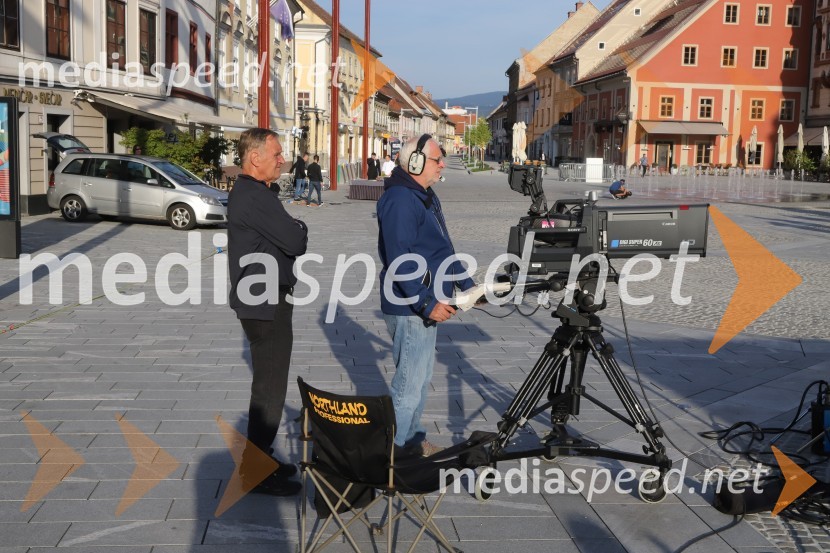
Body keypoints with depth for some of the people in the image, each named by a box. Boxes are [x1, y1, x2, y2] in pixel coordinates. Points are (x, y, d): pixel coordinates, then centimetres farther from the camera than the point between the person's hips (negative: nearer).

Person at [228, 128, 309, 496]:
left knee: (269, 385, 19)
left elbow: (283, 241, 16)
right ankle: (255, 471, 7)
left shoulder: (249, 192, 15)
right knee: (270, 389, -3)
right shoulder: (255, 197, -20)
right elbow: (295, 241, -23)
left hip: (265, 302, 11)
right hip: (265, 305, -11)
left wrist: (293, 231, -5)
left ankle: (259, 458, 31)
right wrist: (300, 228, -2)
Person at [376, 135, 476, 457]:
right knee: (410, 383, -3)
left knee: (421, 379, 19)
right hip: (411, 309, -10)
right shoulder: (400, 200, -18)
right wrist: (427, 303, -25)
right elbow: (400, 262, -25)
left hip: (427, 304, 10)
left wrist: (467, 284, 17)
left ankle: (413, 440, 31)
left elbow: (443, 249, 23)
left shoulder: (425, 196, 15)